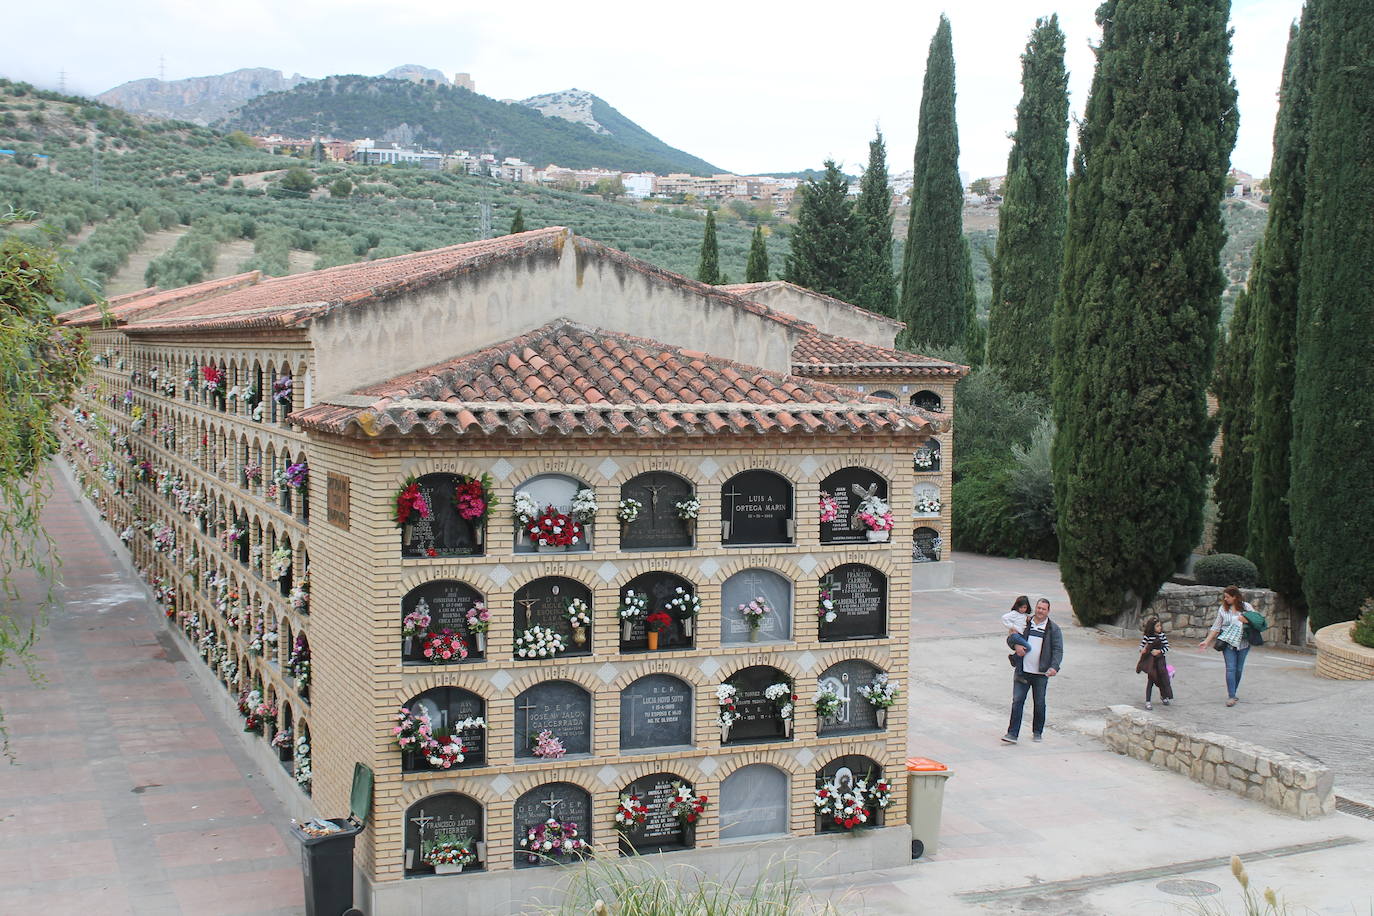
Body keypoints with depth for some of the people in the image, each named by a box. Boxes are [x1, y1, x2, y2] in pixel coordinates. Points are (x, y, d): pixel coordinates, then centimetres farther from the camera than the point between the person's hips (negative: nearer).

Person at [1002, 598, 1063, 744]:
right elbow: (1010, 638, 15)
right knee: (1017, 701, -4)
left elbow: (1058, 650, -2)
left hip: (1041, 673, -1)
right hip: (1022, 671, 1)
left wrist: (1054, 667, -18)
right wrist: (1016, 644, -9)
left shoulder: (1054, 629, 3)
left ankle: (1037, 732, 26)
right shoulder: (1025, 623, 8)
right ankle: (1012, 733, -4)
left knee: (1039, 703, 9)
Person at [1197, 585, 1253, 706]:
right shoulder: (1223, 609, 5)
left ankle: (1232, 693, 23)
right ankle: (1231, 696, -9)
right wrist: (1207, 641, 6)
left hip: (1243, 643, 0)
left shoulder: (1246, 607, 2)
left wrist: (1246, 620, -15)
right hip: (1228, 643, 0)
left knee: (1239, 669, 6)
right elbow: (1216, 627, 9)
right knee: (1231, 668, -9)